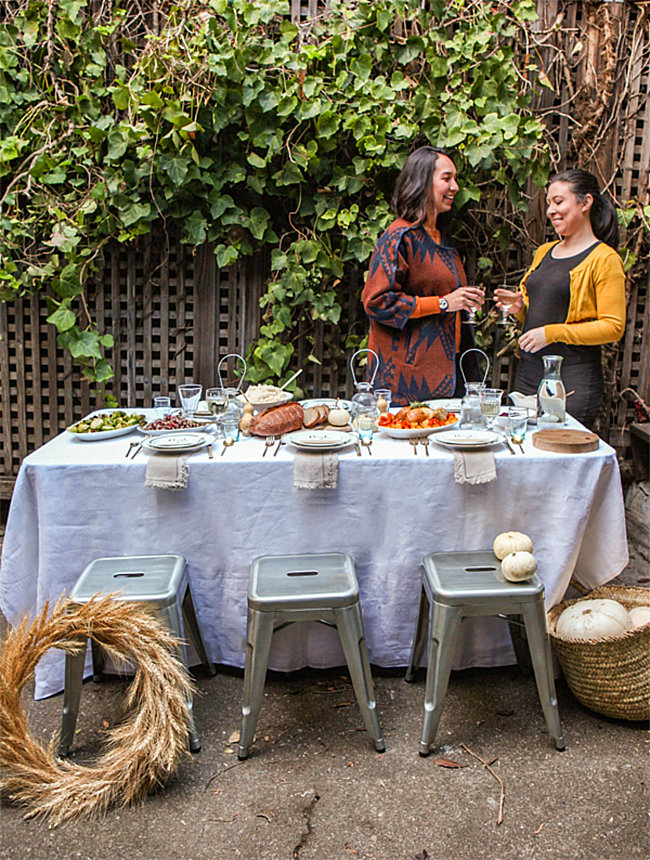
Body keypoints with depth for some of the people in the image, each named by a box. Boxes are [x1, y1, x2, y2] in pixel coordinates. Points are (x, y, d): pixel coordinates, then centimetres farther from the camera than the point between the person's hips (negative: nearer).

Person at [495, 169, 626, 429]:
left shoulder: (604, 259, -5)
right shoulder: (544, 252, 17)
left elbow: (613, 327, -11)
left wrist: (552, 333, -17)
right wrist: (520, 307, 4)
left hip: (574, 382, -7)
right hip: (528, 374, 7)